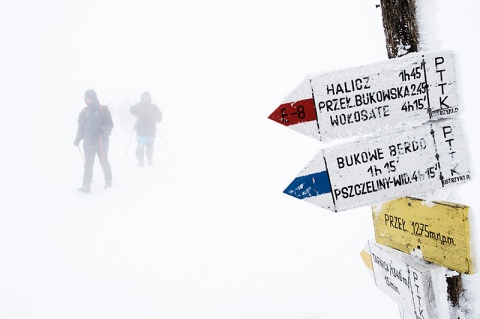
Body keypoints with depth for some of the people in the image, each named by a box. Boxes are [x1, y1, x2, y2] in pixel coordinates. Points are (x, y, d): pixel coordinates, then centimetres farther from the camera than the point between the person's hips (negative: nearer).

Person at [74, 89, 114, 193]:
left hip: (102, 141, -2)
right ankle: (86, 185, -8)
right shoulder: (84, 112, 10)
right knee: (88, 163, -4)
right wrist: (78, 139, 7)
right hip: (89, 141, 2)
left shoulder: (103, 110, 0)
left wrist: (103, 129, -21)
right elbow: (81, 126, 15)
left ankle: (108, 180, 30)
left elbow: (110, 124, -3)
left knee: (104, 161, 10)